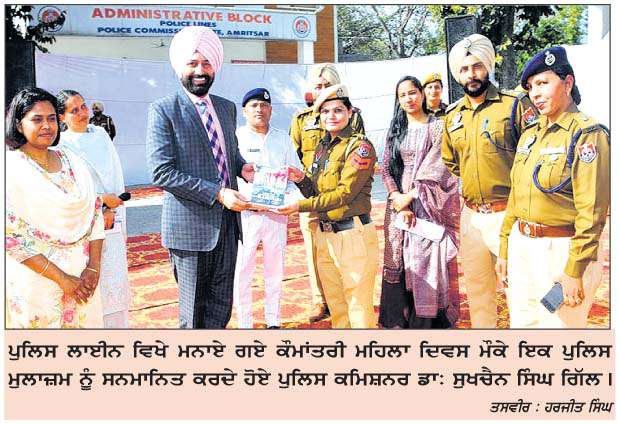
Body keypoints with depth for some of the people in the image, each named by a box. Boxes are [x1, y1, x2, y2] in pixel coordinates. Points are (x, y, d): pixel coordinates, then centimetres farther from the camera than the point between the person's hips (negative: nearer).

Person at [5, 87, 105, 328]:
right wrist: (62, 279, -16)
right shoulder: (11, 168, -9)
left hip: (81, 277, 4)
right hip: (34, 279, -4)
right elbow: (12, 236, -14)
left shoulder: (72, 162, 6)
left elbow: (94, 214, 5)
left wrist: (93, 267, -6)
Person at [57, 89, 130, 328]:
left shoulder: (100, 134, 10)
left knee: (116, 272, 6)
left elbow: (116, 174, 7)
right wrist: (102, 200, -8)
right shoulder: (61, 144, -5)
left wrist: (111, 210, -5)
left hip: (112, 219, 5)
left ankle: (117, 325, 16)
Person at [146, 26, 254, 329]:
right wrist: (217, 193, -20)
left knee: (221, 306, 13)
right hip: (190, 225, -6)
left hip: (227, 223, 6)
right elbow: (161, 173, -15)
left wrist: (242, 167, 1)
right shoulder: (163, 110, -8)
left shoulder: (227, 107, 12)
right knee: (193, 311, 5)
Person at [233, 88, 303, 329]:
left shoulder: (283, 139, 9)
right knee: (242, 271, 0)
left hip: (277, 215, 3)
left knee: (275, 271, 12)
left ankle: (273, 321, 26)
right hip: (245, 215, -3)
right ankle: (244, 324, 14)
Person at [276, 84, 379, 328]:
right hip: (324, 234, 8)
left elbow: (345, 193, -17)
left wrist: (301, 206, -18)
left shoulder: (360, 146, -9)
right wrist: (301, 180, -3)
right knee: (335, 306, 16)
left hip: (353, 234, -7)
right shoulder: (322, 147, 15)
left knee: (359, 308, -1)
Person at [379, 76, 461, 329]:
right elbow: (387, 169, 6)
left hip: (427, 206, -3)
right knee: (398, 262, 3)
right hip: (399, 203, 4)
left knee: (426, 261, -6)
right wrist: (398, 198, -9)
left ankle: (426, 321, 3)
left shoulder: (437, 126, 1)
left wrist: (411, 196, -15)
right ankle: (399, 321, 12)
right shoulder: (396, 130, 13)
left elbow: (437, 168, -8)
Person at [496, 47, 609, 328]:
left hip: (562, 251, -7)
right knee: (522, 323, 16)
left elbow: (591, 213, -17)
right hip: (522, 247, 7)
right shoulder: (530, 135, 10)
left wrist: (574, 271, -19)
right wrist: (504, 250, 14)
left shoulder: (587, 135, -12)